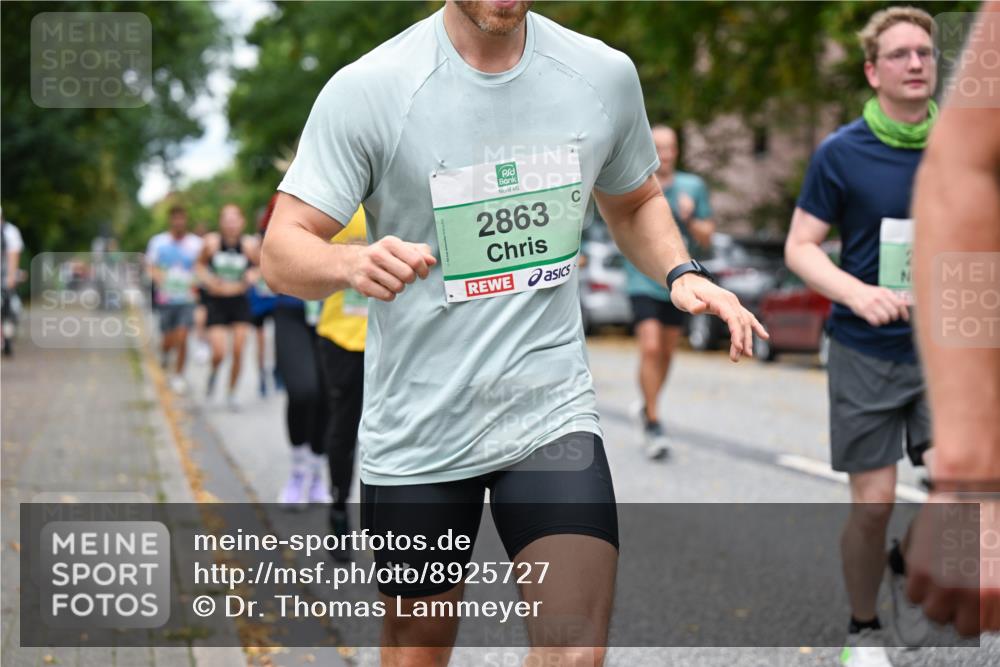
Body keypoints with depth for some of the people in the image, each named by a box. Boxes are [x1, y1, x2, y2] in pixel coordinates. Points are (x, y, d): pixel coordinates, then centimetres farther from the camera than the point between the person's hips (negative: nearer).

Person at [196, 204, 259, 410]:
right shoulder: (212, 242, -9)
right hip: (216, 302, -1)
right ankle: (213, 373, 26)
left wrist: (252, 276, -12)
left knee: (238, 351, -2)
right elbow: (200, 264, 8)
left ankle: (231, 393, 18)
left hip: (239, 302, 1)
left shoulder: (249, 245, -7)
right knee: (219, 353, -11)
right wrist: (207, 279, -9)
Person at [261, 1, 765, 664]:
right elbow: (283, 253, -12)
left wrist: (681, 273, -2)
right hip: (415, 433, -1)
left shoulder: (605, 73, 0)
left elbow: (633, 203, 19)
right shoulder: (368, 89, -11)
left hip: (553, 413, 2)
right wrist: (353, 263, -35)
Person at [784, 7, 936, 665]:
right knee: (874, 504, 0)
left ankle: (909, 566, 22)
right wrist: (859, 293, -21)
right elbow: (800, 246, -5)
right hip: (867, 352, -2)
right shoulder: (841, 152, -7)